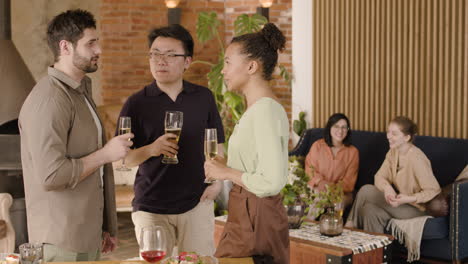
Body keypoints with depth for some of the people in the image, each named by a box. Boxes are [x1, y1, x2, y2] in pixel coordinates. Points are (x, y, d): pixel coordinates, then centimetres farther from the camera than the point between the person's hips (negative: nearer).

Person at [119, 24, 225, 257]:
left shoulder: (203, 97, 4)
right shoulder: (136, 104, -2)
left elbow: (216, 145, 12)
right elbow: (122, 158, -3)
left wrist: (217, 182, -1)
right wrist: (151, 149, -22)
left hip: (197, 203, 2)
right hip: (150, 207, -1)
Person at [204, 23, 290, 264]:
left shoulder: (266, 110, -18)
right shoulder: (257, 108, 13)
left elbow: (272, 181, -24)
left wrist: (226, 172, -14)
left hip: (255, 219, -9)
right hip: (246, 214, 9)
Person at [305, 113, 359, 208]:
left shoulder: (353, 151, 6)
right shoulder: (317, 146, 6)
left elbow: (349, 181, 2)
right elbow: (309, 169, 3)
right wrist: (320, 181, -18)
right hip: (317, 189, 0)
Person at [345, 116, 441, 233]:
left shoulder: (416, 159, -24)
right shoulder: (393, 152, 1)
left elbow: (434, 190, -24)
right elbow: (379, 176, -2)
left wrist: (409, 199, -34)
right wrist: (387, 188, -25)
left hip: (415, 207, -7)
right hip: (399, 200, 7)